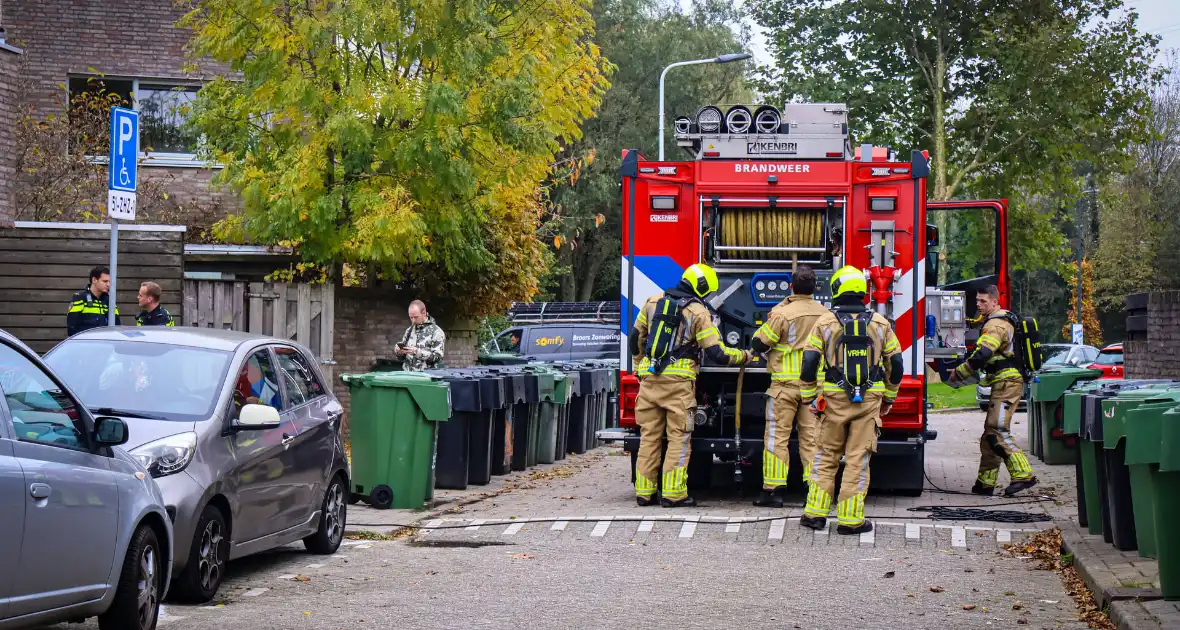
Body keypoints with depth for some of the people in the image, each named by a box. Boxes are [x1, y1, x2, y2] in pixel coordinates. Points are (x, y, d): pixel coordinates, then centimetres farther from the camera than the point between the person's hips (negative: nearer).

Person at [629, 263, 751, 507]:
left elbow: (635, 338, 17)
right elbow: (717, 353, -7)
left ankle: (644, 492, 11)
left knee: (649, 436, 9)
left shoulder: (653, 302, 10)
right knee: (678, 438, 1)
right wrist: (745, 356, 8)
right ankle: (673, 494, -3)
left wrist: (640, 365, 31)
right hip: (678, 383, -5)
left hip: (649, 379, 5)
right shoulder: (698, 312, -5)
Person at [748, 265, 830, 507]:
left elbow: (759, 343, -6)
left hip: (786, 384, -4)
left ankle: (774, 490, -1)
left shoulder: (782, 313, -13)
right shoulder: (825, 314, 3)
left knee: (777, 437, 1)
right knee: (812, 437, 7)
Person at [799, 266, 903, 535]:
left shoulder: (826, 322, -2)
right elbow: (895, 364, 7)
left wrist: (809, 397, 4)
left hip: (836, 398, 0)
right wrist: (889, 397, 19)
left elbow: (809, 362, -5)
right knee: (858, 458, 2)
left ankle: (815, 512, 11)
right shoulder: (880, 323, 3)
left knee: (826, 455, 11)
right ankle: (851, 519, 3)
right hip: (870, 399, 0)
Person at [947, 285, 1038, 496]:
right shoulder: (1002, 321, 20)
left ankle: (1023, 475, -22)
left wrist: (957, 375, -14)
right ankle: (985, 481, 15)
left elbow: (980, 357, -23)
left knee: (997, 431, -17)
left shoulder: (994, 325, -14)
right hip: (1005, 384, 11)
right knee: (991, 432, 11)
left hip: (1007, 382, -11)